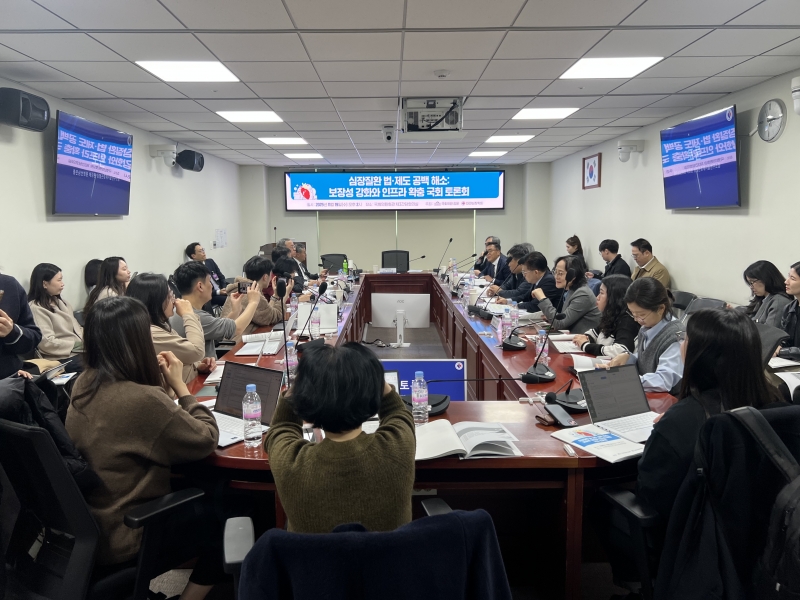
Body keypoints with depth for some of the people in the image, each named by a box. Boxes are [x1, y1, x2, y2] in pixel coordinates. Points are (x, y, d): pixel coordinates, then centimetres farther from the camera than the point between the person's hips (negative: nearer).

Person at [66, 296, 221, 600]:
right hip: (119, 538, -8)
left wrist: (157, 381, -2)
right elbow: (207, 439, -19)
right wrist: (178, 384, -12)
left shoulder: (84, 383, -6)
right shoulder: (142, 400, -33)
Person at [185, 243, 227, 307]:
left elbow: (221, 277, 15)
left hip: (221, 290, 6)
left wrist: (224, 289, -4)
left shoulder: (210, 261, 11)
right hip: (209, 297, -6)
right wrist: (218, 292, -20)